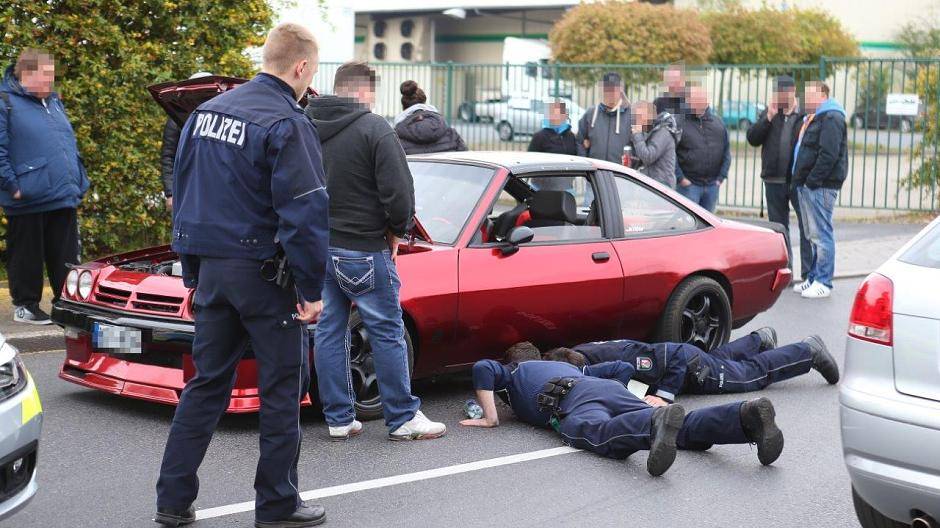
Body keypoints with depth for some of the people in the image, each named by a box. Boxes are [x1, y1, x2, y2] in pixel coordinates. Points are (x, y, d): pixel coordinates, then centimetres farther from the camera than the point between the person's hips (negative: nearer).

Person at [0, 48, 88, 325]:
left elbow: (70, 143, 23)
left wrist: (80, 181, 16)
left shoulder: (54, 101, 16)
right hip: (28, 199, -6)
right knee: (27, 256, 4)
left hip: (65, 198, 7)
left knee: (66, 258, 10)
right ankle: (25, 306, 16)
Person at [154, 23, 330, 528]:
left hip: (211, 268, 7)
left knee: (206, 383, 14)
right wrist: (311, 289, -11)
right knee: (282, 388, 5)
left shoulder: (206, 112, 9)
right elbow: (304, 214, -18)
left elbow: (183, 196, 14)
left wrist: (193, 273, 19)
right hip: (263, 272, -7)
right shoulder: (286, 124, -15)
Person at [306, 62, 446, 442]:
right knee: (388, 333, 3)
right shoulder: (374, 129, -12)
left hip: (317, 249, 6)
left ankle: (339, 419, 16)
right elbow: (398, 191, -16)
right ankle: (403, 419, 9)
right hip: (363, 249, -6)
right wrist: (398, 230, 1)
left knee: (329, 331, 11)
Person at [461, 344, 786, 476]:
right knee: (684, 430, -17)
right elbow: (624, 368, 42)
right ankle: (748, 416, -44)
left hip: (571, 402, -5)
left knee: (600, 435, -38)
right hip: (611, 390, 5)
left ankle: (657, 423, -70)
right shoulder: (572, 367, 48)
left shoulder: (513, 372, 35)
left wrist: (490, 418, 13)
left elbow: (483, 368, 11)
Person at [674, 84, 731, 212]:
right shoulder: (679, 122, -6)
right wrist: (680, 178, -14)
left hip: (712, 186, 5)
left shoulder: (717, 122, 10)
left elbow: (726, 151, 14)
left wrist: (721, 176, 5)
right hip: (688, 184, -5)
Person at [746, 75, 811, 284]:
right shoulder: (768, 114, 11)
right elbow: (752, 138, 1)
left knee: (807, 226, -3)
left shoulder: (805, 114, -3)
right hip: (774, 181, 5)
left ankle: (809, 273, 1)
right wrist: (769, 118, -8)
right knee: (779, 226, 13)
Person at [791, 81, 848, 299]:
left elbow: (829, 154, -21)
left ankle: (823, 283, -5)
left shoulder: (831, 118, -11)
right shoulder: (811, 118, 21)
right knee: (813, 235, 14)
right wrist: (800, 180, 17)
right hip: (806, 185, 10)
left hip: (820, 186, -10)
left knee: (821, 234, -8)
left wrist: (812, 180, -20)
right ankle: (813, 279, 20)